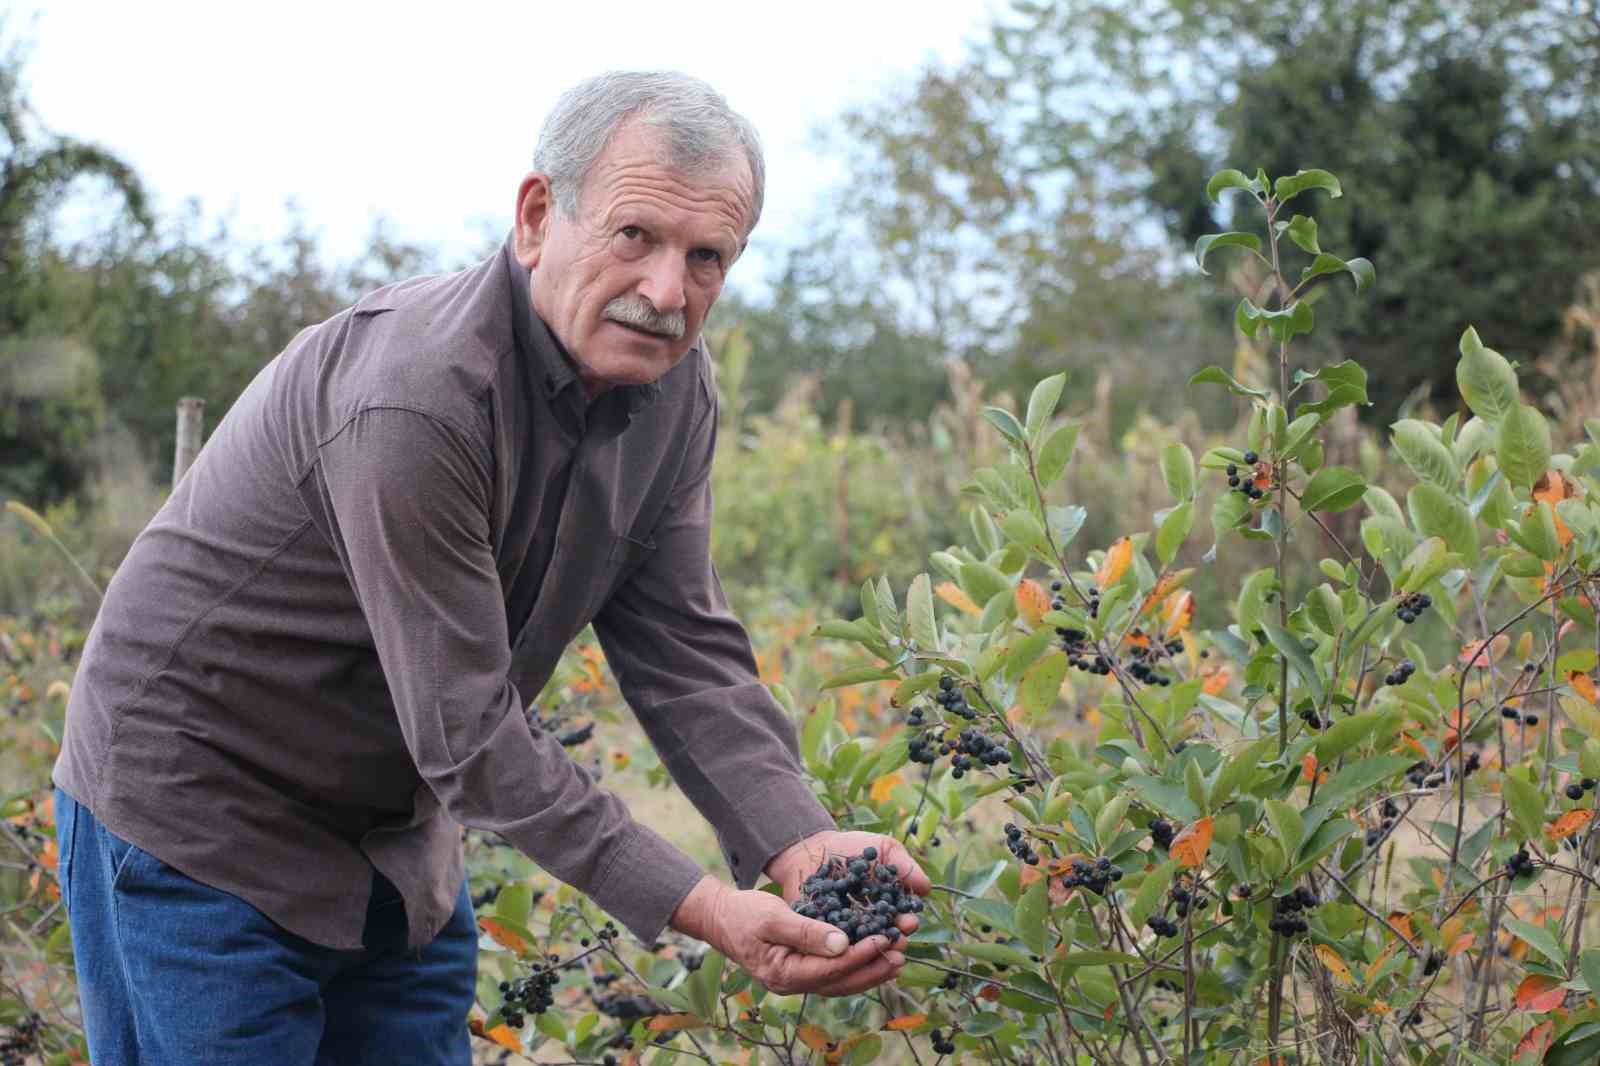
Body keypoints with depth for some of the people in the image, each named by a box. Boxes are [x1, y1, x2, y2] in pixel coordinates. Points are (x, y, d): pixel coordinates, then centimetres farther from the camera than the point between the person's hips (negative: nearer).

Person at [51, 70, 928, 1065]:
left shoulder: (671, 388, -5)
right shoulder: (412, 399, -31)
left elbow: (686, 650, -4)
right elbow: (467, 732, -29)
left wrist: (804, 844, -20)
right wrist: (700, 910, -31)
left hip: (397, 833, 8)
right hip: (198, 826, -8)